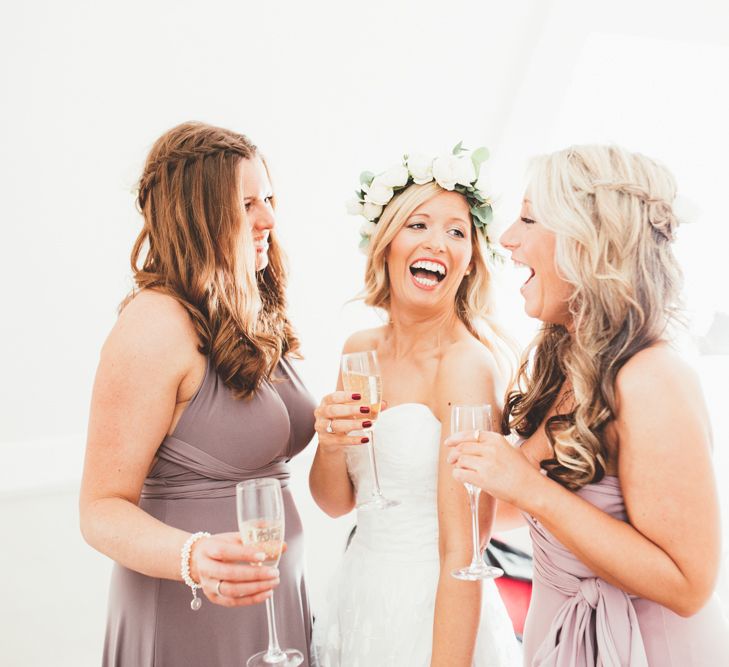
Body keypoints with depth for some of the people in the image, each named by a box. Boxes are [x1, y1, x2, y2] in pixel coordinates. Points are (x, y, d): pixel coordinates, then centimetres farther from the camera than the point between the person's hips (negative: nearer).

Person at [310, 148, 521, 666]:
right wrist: (329, 445, -15)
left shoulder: (469, 362, -20)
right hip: (359, 600, 6)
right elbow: (337, 503, 4)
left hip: (433, 617, -6)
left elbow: (461, 555, -20)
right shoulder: (360, 351, -1)